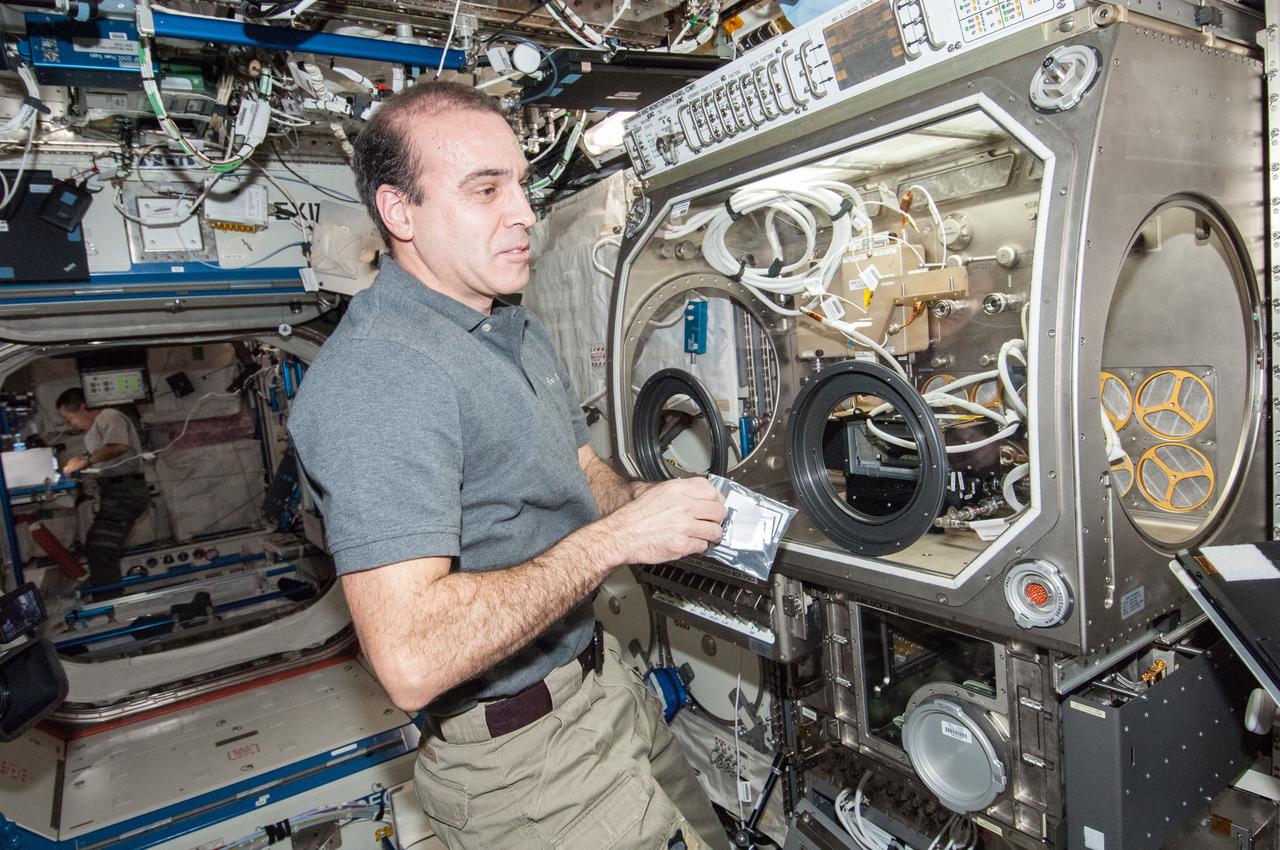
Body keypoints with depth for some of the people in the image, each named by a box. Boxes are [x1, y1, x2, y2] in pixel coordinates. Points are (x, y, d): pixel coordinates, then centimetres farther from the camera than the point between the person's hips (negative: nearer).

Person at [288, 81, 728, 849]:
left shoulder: (519, 330, 8)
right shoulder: (376, 376, -26)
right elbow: (412, 657, -32)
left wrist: (656, 501, -7)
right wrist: (614, 540, -27)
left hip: (599, 673, 9)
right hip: (520, 751, -9)